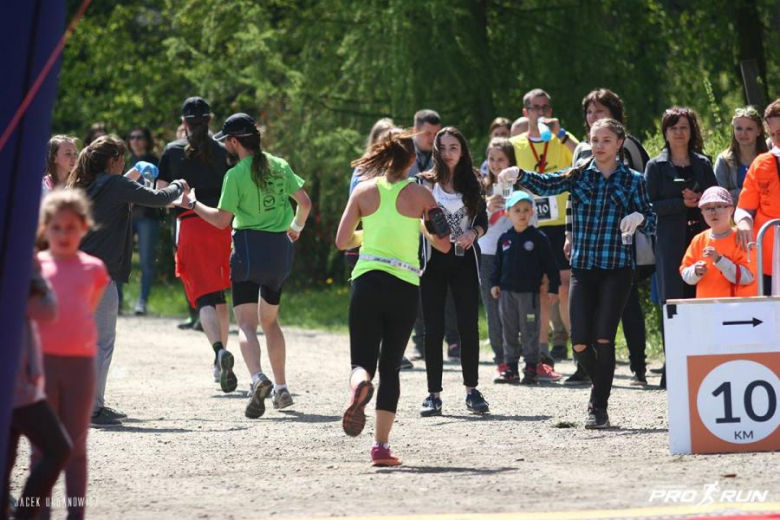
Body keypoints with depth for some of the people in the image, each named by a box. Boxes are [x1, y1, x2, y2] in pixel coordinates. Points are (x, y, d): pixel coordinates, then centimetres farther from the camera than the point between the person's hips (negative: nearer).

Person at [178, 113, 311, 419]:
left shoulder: (236, 175, -10)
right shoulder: (280, 166, 6)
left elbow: (222, 220, -9)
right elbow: (304, 203, 9)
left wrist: (192, 204, 5)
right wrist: (296, 228, 28)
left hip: (249, 247, -6)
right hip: (280, 248, 6)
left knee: (246, 322, -7)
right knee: (269, 320, 20)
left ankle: (257, 377, -32)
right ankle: (281, 388, 20)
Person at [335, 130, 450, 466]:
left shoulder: (364, 190, 5)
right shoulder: (420, 194, 1)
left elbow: (342, 241, 4)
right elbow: (443, 244, 4)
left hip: (368, 281, 0)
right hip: (405, 287, 0)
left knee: (363, 361, 4)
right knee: (390, 367, 11)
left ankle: (360, 384, -35)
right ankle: (381, 444, 5)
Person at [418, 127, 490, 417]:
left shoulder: (472, 184, 8)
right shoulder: (425, 183, 1)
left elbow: (483, 220, 13)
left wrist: (473, 233, -8)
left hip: (464, 261, 1)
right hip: (433, 261, -1)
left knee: (468, 325, -4)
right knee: (433, 329, -1)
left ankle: (472, 391, 5)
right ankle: (434, 395, 3)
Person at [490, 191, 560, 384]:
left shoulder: (538, 238, -4)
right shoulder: (505, 238, 7)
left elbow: (550, 264, -3)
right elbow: (498, 263, 14)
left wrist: (553, 288, -6)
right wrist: (494, 283, 5)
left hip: (530, 292, -4)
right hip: (507, 292, 4)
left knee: (530, 332, -1)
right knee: (509, 331, 8)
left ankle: (531, 368, 5)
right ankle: (511, 367, 15)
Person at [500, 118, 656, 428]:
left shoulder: (632, 180, 4)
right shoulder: (578, 175, 7)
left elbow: (652, 224, 2)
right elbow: (546, 185, -10)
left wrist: (639, 217, -21)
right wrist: (518, 175, -29)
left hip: (617, 268, -2)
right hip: (583, 268, 2)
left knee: (603, 338, -10)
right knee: (580, 342, -2)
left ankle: (599, 407, 0)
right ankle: (600, 388, 26)